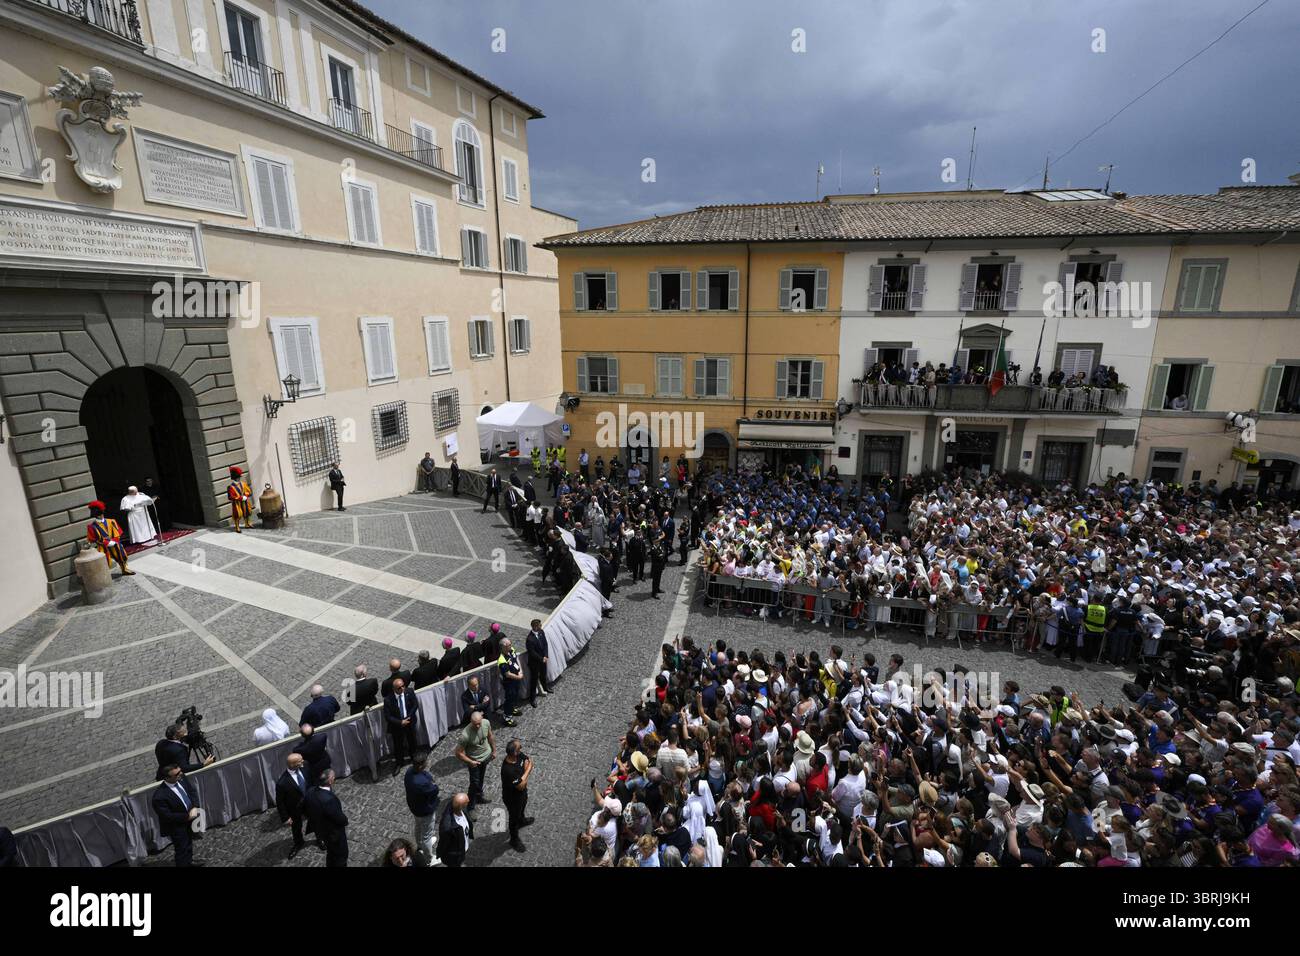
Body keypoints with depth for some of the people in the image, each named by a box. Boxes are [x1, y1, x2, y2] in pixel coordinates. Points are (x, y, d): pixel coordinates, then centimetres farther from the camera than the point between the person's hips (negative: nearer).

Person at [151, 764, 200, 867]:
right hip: (177, 828, -7)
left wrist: (195, 807, -19)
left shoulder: (181, 778, -17)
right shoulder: (160, 797, -35)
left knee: (189, 844, 30)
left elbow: (192, 791, -4)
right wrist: (187, 816, -19)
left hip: (189, 818, 7)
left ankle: (189, 862, 54)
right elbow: (168, 816, -25)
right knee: (182, 849, 12)